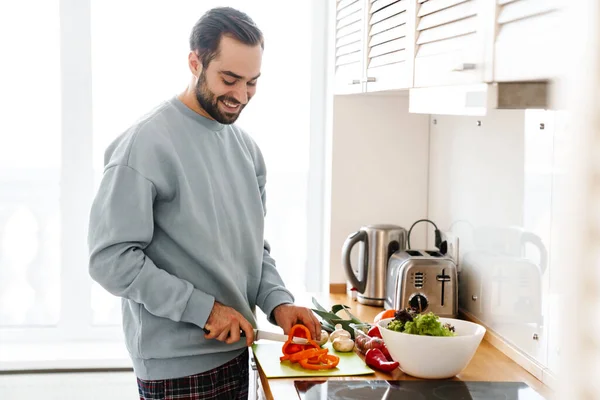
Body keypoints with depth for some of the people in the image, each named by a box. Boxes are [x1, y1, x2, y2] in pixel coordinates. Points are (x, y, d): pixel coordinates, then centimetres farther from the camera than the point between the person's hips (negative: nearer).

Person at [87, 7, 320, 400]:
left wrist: (277, 301, -4)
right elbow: (110, 259, -19)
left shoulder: (246, 146, 7)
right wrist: (204, 308, -19)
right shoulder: (145, 144, -15)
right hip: (176, 368, -7)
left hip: (236, 350, 7)